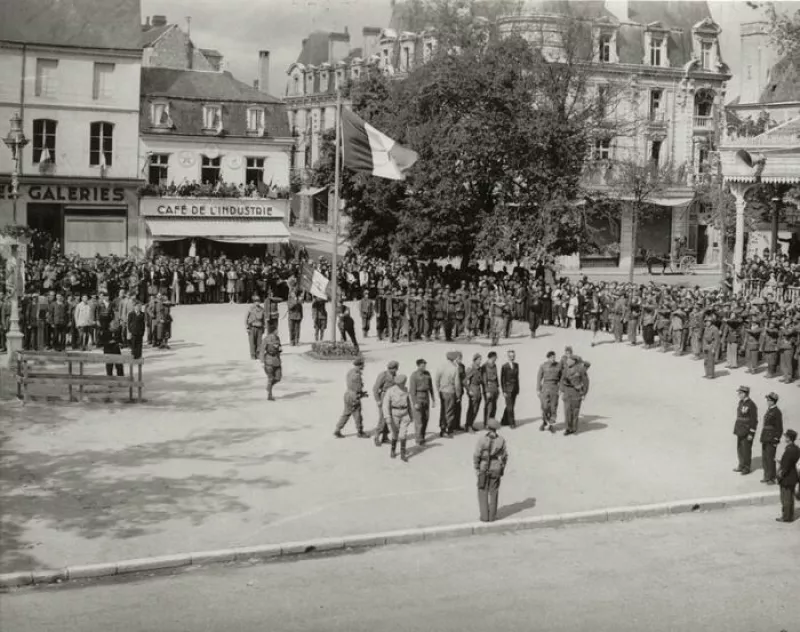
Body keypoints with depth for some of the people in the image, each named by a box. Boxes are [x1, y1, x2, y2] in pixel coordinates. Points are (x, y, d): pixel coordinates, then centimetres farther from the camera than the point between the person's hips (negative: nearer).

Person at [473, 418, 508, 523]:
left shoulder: (482, 440, -17)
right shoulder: (501, 440, -7)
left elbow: (476, 455, -14)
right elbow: (505, 456, 0)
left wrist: (476, 469, -2)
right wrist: (502, 468, 12)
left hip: (484, 469, -3)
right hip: (496, 470, 3)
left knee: (483, 492, 11)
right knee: (493, 492, 15)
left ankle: (484, 516, 10)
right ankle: (492, 516, 17)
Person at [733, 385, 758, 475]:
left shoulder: (751, 405, -17)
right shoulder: (741, 402, 8)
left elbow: (754, 420, -17)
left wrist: (751, 434, -17)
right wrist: (736, 429, 17)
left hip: (747, 431, -8)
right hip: (740, 430, 8)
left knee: (746, 449, -1)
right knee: (739, 448, 14)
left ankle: (747, 468, 9)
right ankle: (741, 466, 26)